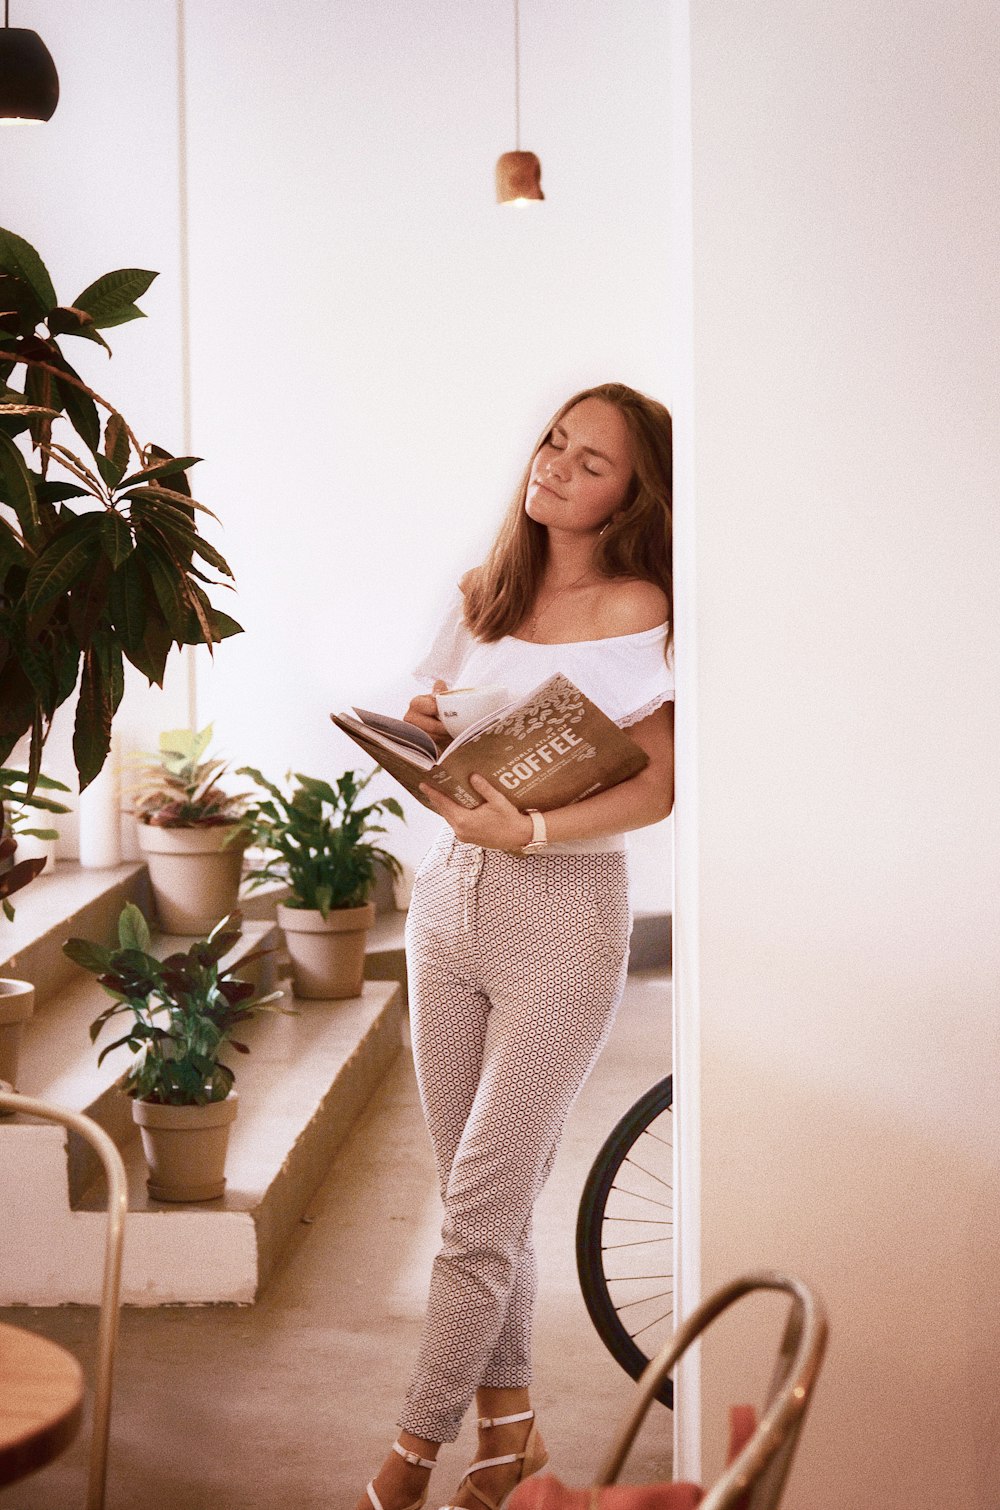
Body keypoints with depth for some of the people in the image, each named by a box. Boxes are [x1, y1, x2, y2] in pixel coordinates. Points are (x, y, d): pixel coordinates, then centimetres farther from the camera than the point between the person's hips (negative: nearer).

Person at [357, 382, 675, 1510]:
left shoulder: (636, 610, -8)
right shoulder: (485, 596, 11)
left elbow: (659, 786, -13)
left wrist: (529, 829, -25)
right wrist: (423, 731, -3)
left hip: (565, 914, -6)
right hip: (449, 898, 6)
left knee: (483, 1204, -3)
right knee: (481, 1193, 11)